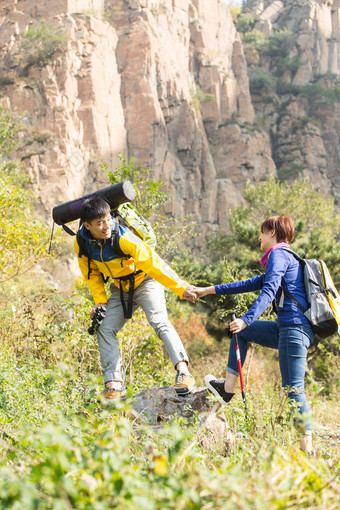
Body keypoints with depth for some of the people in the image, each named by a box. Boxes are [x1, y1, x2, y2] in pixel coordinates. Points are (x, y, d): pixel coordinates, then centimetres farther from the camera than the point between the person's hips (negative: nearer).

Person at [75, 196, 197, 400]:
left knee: (159, 321, -27)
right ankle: (114, 383, 0)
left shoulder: (122, 237, -31)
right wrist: (100, 301, -5)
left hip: (145, 282, -6)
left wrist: (181, 288, -28)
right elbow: (92, 273, 3)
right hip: (121, 289, 6)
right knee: (105, 329, -4)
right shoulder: (82, 243, -15)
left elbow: (151, 262, -30)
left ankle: (183, 372, -35)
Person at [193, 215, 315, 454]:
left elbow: (269, 291, -21)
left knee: (293, 388, -12)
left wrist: (247, 319, -32)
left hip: (296, 327, -10)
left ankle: (307, 445, -12)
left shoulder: (279, 254, -4)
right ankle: (228, 389, 18)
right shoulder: (286, 258, 26)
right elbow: (253, 284, 29)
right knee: (241, 331, 20)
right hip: (287, 327, 10)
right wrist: (210, 290, 30)